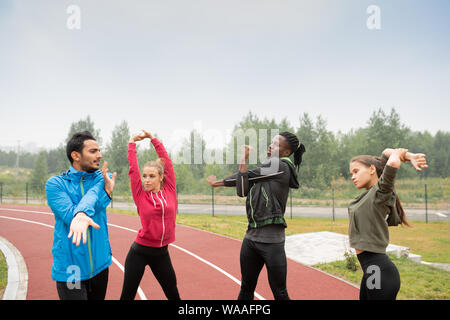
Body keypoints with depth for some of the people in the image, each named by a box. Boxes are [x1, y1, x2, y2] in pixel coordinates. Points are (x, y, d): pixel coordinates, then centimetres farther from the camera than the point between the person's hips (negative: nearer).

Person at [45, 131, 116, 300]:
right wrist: (106, 192, -22)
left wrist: (82, 214, -45)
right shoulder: (55, 184, -6)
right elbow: (70, 215, -20)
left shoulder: (103, 177, -1)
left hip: (100, 265, 3)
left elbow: (92, 196, -23)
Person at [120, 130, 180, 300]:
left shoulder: (170, 190, -2)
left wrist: (153, 139, 6)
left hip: (162, 253, 2)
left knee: (173, 293, 16)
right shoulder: (140, 196, -5)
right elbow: (133, 169, -6)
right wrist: (132, 143, 3)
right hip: (139, 252, -2)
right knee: (127, 295, 8)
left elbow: (167, 161, 0)